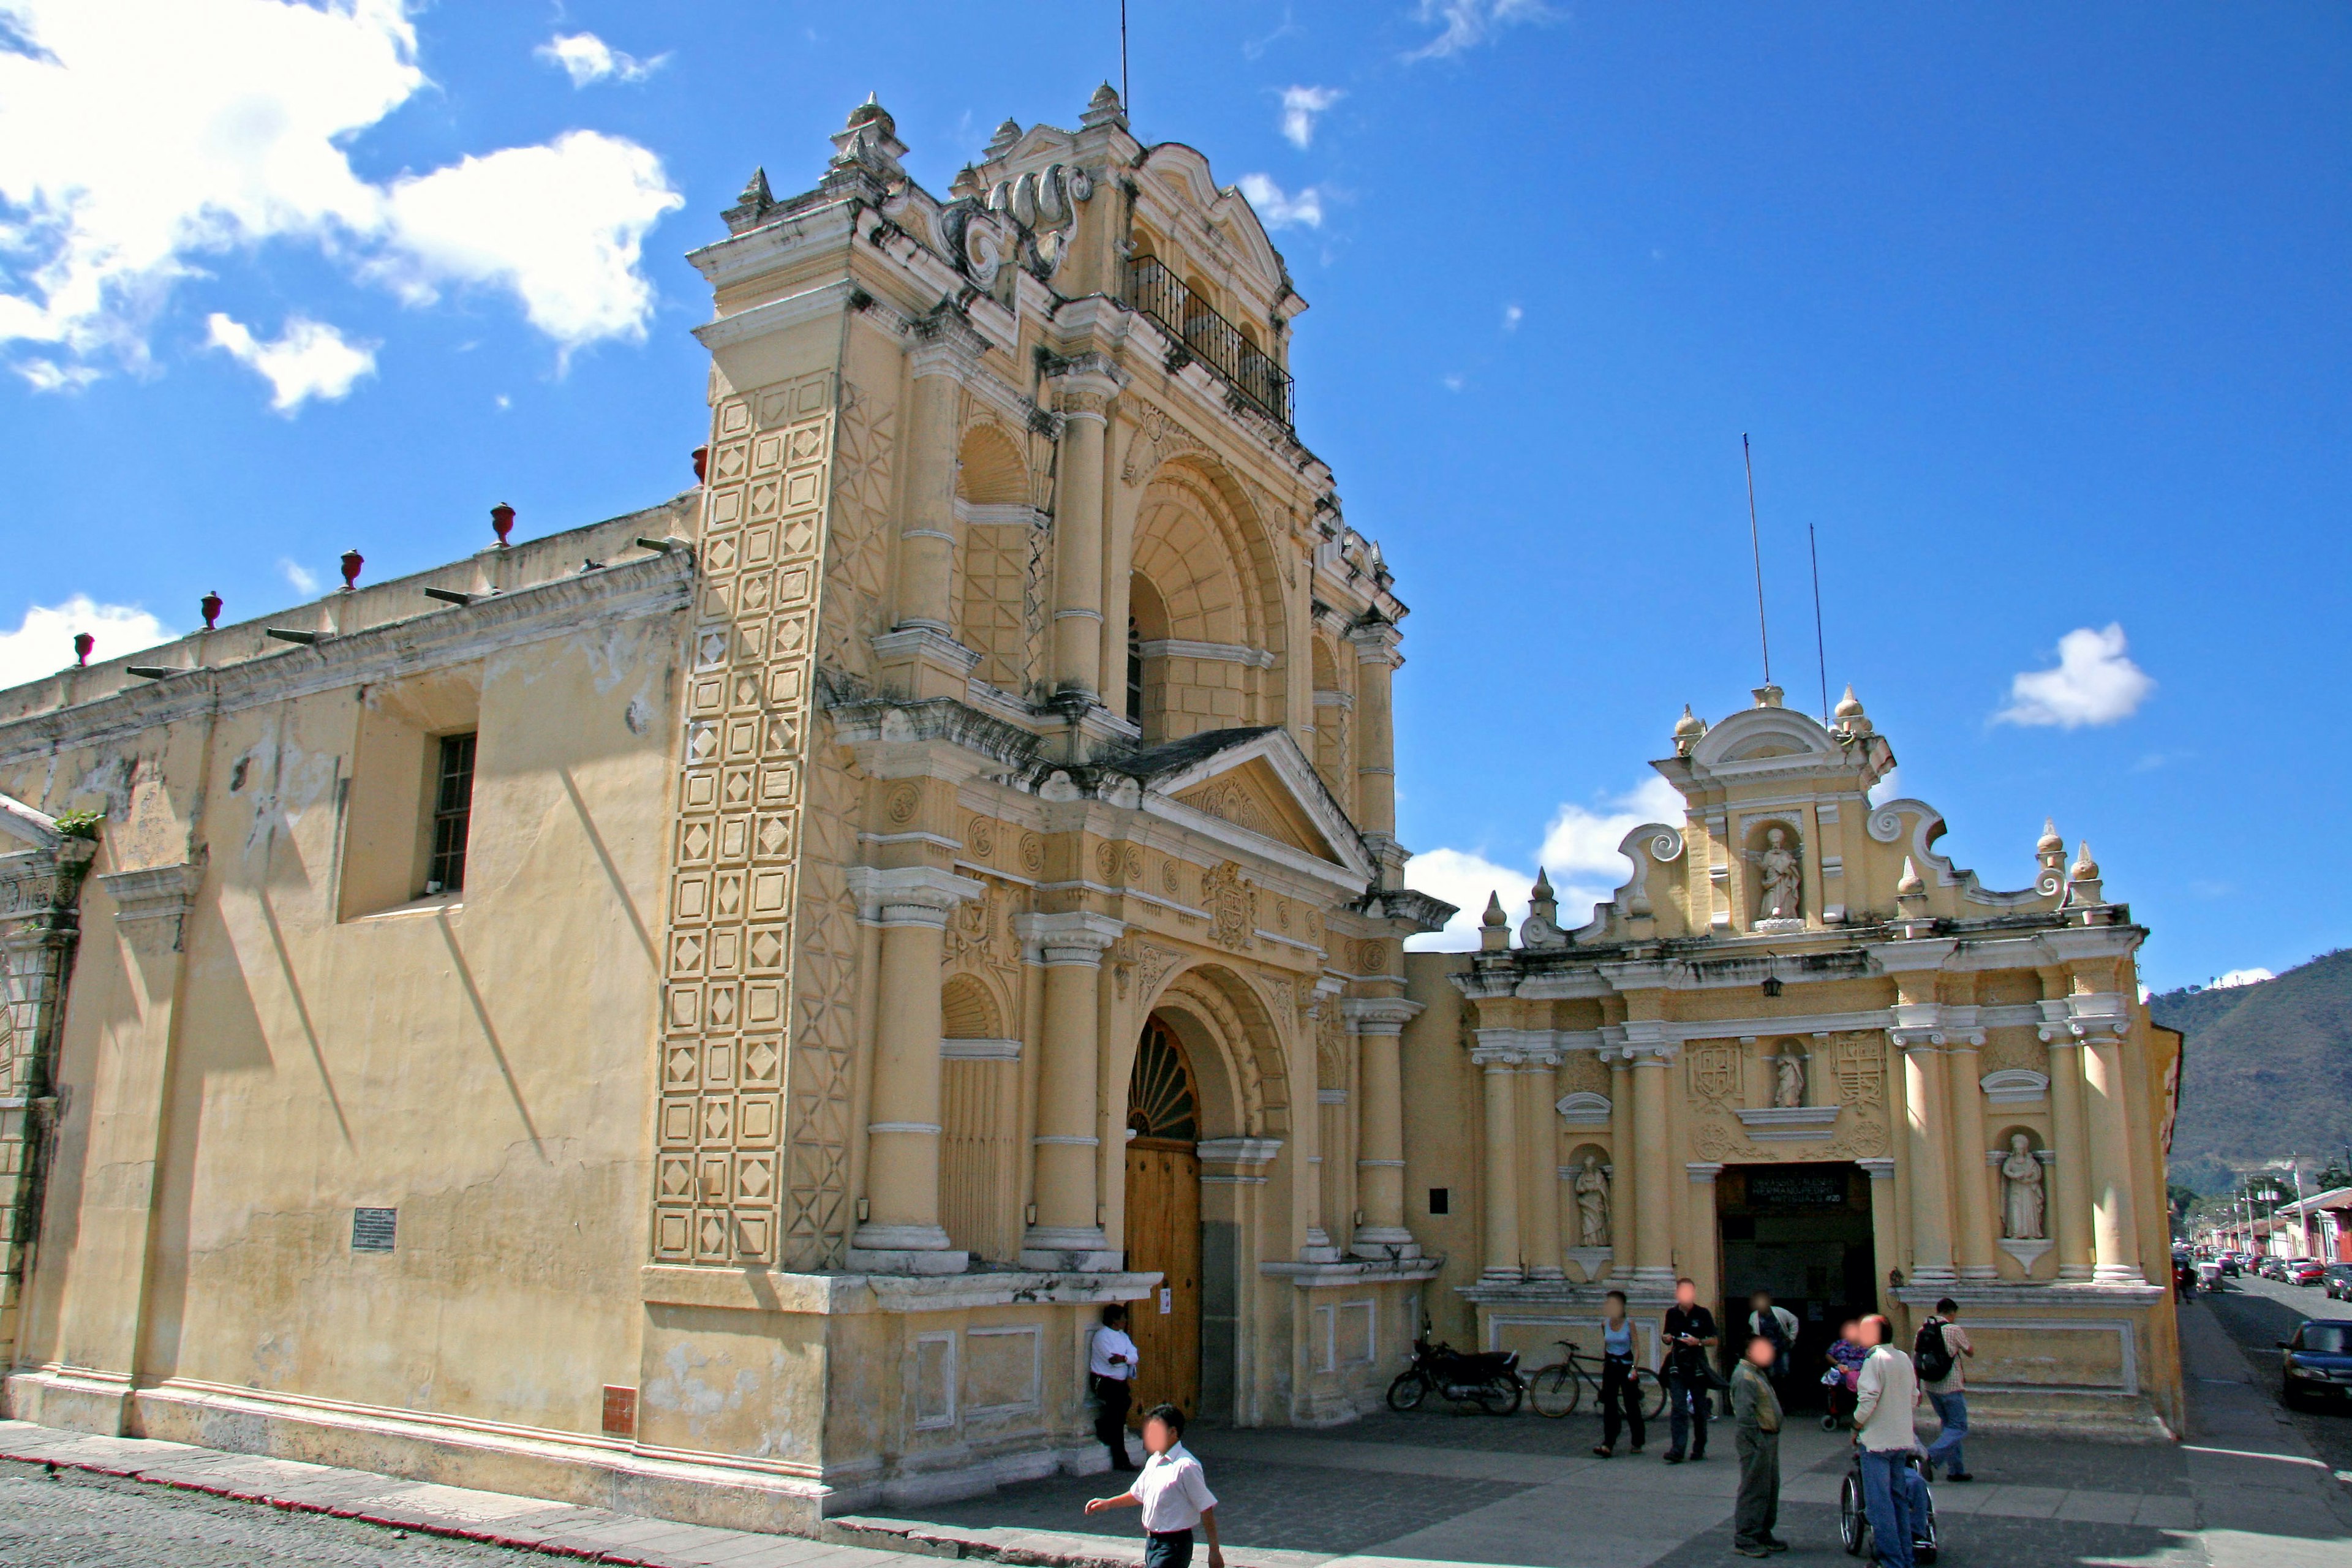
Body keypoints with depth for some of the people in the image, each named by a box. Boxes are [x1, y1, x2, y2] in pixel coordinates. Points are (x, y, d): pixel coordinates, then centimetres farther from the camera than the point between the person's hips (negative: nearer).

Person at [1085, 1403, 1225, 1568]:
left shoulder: (1185, 1466, -19)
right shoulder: (1154, 1462, 8)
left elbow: (1206, 1509, -17)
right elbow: (1138, 1494, 24)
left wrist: (1214, 1551, -15)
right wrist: (1107, 1503, 14)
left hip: (1173, 1545, -9)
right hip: (1152, 1542, 9)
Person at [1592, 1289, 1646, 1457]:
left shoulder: (1629, 1323, -9)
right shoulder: (1605, 1324, 2)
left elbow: (1636, 1347, -6)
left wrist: (1634, 1368, -14)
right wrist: (1602, 1365, 13)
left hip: (1626, 1364, -3)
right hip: (1610, 1366, 3)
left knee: (1631, 1405, 5)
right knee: (1609, 1406, -5)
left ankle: (1637, 1443, 23)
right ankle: (1607, 1445, -9)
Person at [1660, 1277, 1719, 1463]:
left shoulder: (1703, 1314, -1)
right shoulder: (1672, 1314, 8)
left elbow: (1713, 1340, 1)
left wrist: (1698, 1342, -17)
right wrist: (1667, 1339, -4)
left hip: (1698, 1367, -1)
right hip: (1677, 1367, 1)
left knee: (1699, 1410, 8)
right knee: (1678, 1409, -8)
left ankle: (1699, 1449, 23)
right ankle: (1677, 1450, -13)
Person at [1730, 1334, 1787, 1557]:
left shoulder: (1758, 1373, 17)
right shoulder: (1745, 1376, -17)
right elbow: (1745, 1415, -24)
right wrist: (1758, 1442, -24)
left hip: (1768, 1438, 11)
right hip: (1755, 1440, -11)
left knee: (1771, 1488, 17)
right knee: (1754, 1490, -6)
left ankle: (1763, 1534, 27)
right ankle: (1745, 1539, 0)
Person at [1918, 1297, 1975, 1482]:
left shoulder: (1923, 1330, 4)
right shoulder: (1954, 1330, -12)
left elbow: (1917, 1361, 7)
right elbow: (1970, 1352, 4)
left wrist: (1917, 1388, 13)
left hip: (1931, 1387, 6)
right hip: (1951, 1387, -6)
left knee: (1949, 1426, 19)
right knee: (1959, 1429, 0)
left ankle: (1956, 1470, 20)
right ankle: (1930, 1457, -20)